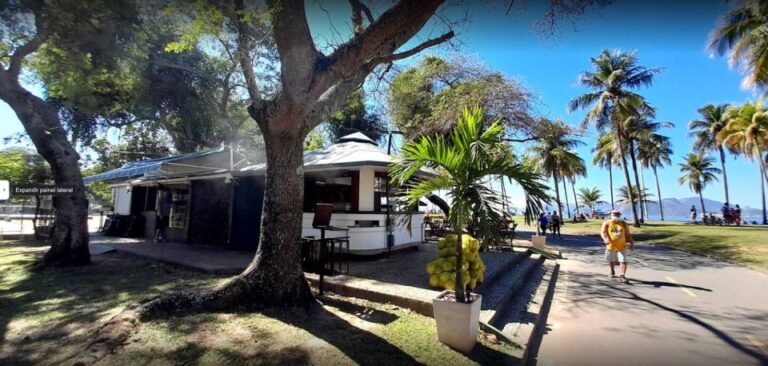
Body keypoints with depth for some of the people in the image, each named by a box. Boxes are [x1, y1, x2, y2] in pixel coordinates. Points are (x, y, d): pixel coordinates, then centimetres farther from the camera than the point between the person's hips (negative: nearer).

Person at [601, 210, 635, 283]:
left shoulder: (624, 224, 3)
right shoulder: (607, 223, -4)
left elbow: (628, 234, 7)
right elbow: (603, 232, -14)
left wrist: (632, 243, 0)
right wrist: (606, 239, -33)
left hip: (622, 246, 0)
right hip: (611, 246, 0)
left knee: (623, 261, -11)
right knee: (611, 260, 17)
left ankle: (623, 276, -7)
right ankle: (612, 272, 41)